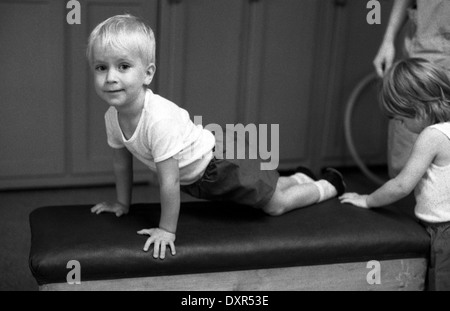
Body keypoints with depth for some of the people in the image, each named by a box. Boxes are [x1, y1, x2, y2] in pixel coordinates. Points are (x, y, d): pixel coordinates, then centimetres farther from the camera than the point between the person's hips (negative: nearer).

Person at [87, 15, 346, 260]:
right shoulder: (113, 116, -16)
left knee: (275, 204, 6)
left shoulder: (159, 119, -41)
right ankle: (299, 179, 53)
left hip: (220, 164, -8)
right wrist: (123, 203, 11)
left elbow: (169, 182, -35)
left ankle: (329, 185, 29)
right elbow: (122, 163, 3)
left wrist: (166, 230, -28)